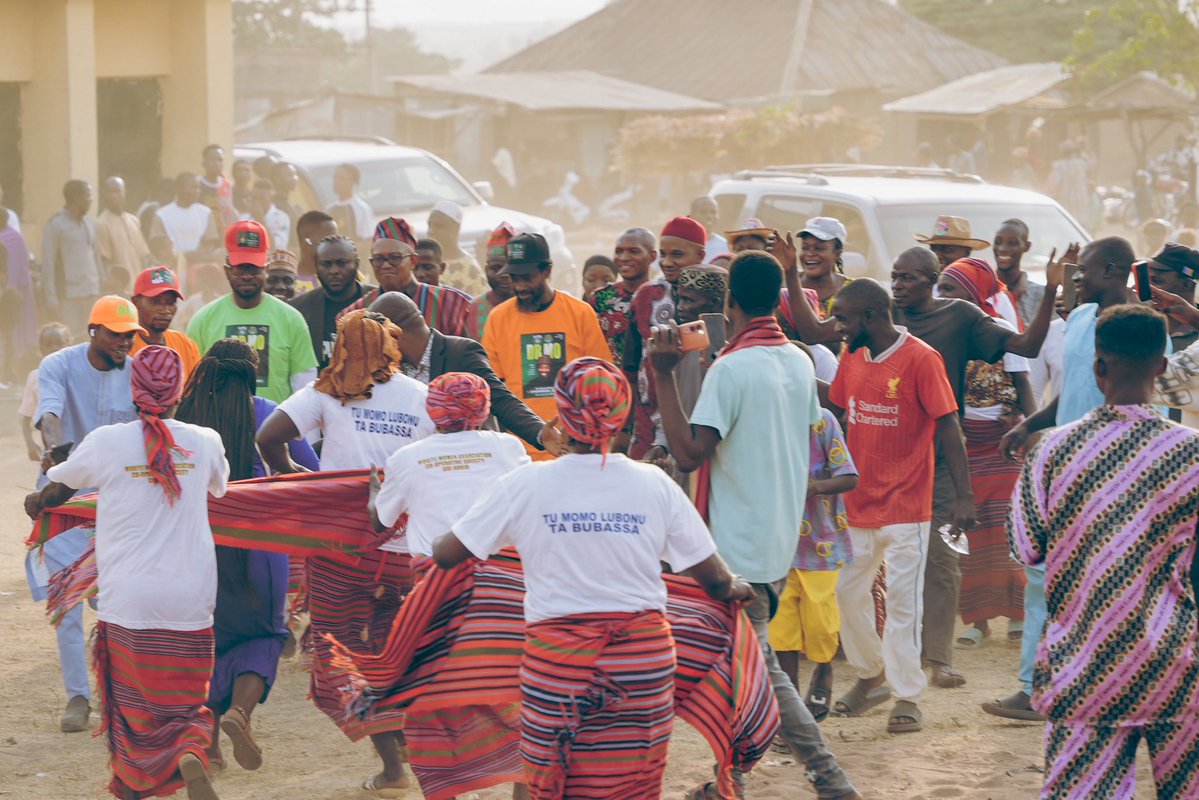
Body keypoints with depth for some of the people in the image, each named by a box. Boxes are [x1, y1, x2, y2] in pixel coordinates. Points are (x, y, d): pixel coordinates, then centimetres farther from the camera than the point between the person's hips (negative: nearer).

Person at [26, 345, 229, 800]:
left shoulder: (106, 442, -5)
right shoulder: (205, 442, 1)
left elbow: (55, 493, 10)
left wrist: (35, 504, 33)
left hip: (127, 603, -1)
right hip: (190, 603, 1)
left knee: (130, 710, 16)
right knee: (185, 707, 8)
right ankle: (191, 757, -21)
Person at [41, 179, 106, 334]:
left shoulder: (89, 223, 14)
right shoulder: (55, 224, -4)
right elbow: (48, 264, -6)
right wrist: (51, 299, -12)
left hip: (91, 294, 6)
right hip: (68, 296, -6)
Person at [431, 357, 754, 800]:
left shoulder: (526, 485, -6)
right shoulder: (653, 484, -2)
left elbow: (445, 554, 1)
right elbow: (714, 580, 3)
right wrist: (737, 589, 26)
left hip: (557, 660, -1)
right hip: (644, 659, 1)